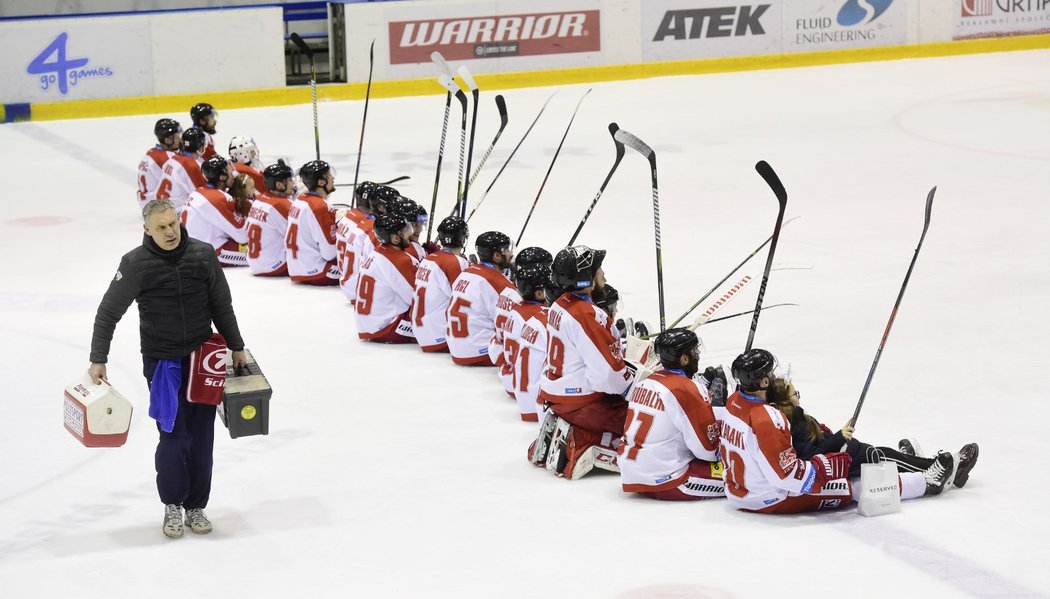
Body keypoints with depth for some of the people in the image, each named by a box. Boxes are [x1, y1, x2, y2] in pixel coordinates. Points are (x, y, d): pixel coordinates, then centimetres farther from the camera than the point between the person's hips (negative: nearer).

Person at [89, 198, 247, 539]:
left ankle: (196, 507, 18)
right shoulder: (136, 264, -11)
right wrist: (98, 360, -6)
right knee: (174, 437, -6)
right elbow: (108, 313, -4)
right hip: (161, 361, -3)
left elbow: (222, 306, 9)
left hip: (203, 358, 3)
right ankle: (172, 505, 13)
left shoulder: (203, 255, -3)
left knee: (201, 437, 5)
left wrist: (236, 348, 15)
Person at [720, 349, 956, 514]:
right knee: (853, 487, -2)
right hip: (770, 501, -10)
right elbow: (788, 475, -30)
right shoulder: (766, 421, -32)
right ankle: (928, 482, 9)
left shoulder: (733, 402, -2)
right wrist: (825, 467, -17)